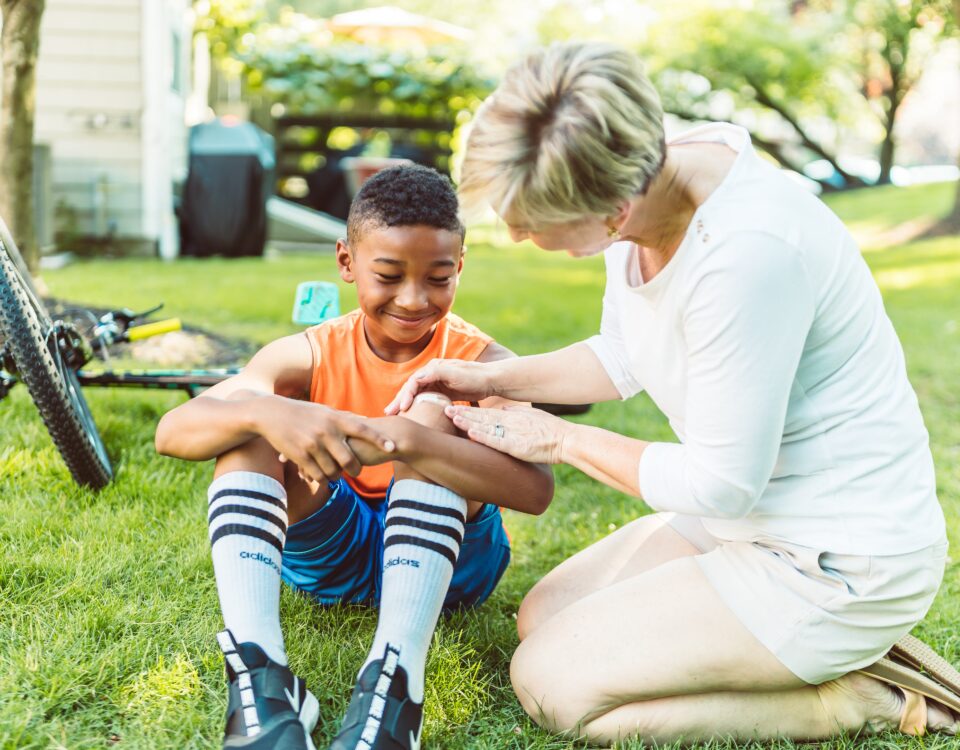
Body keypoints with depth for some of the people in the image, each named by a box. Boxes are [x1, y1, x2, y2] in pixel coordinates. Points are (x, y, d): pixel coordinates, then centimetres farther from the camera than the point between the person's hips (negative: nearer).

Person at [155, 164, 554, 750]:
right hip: (330, 552, 2)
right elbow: (172, 432, -20)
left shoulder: (482, 363, -13)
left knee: (431, 413, -27)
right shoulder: (309, 356, -7)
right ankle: (259, 680, -36)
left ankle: (394, 688, -42)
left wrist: (404, 440, -46)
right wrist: (265, 412, -42)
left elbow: (536, 489, -33)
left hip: (447, 560, -2)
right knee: (246, 427, -19)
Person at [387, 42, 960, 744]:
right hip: (750, 519, 9)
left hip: (836, 568, -9)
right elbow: (622, 358, 12)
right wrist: (492, 378, 1)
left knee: (552, 684, -9)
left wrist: (557, 438, -11)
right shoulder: (638, 181, -7)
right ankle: (848, 650, 14)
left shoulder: (747, 252, -34)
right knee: (541, 619, 14)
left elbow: (719, 483, -23)